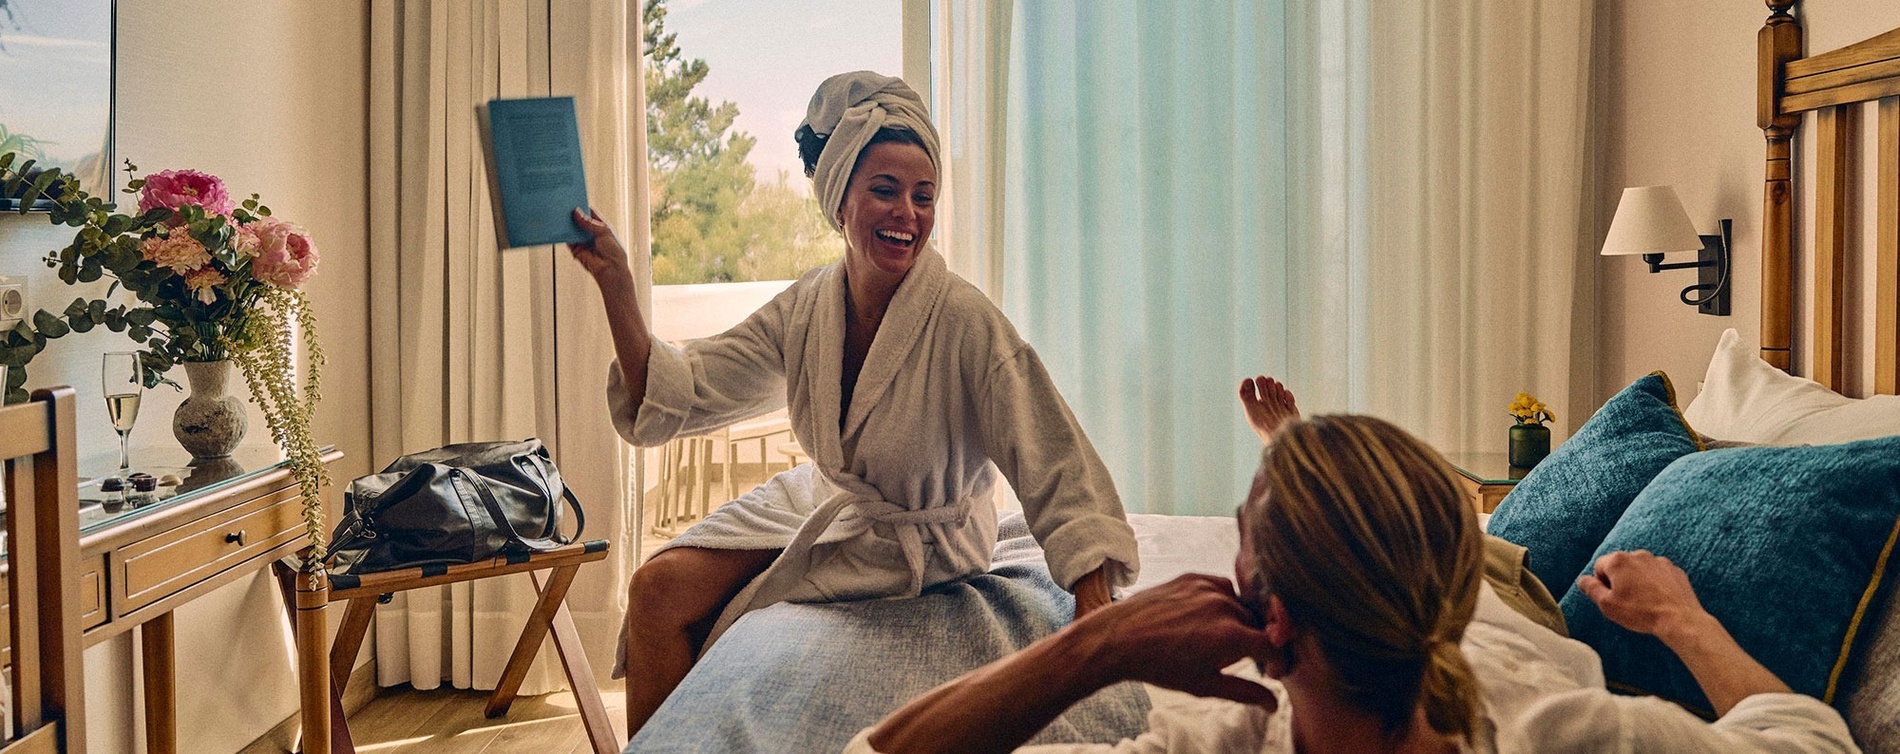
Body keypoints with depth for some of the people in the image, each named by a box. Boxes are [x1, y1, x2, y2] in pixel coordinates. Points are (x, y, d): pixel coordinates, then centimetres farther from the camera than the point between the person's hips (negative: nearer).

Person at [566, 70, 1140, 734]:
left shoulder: (966, 322, -27)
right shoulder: (806, 307, -9)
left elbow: (1056, 469, -33)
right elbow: (679, 394, -8)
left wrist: (1092, 625, -44)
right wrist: (614, 279, -18)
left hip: (918, 542, -5)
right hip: (819, 500, 5)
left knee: (720, 621, -13)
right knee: (658, 590, -9)